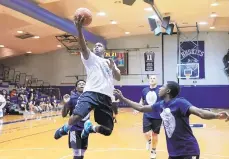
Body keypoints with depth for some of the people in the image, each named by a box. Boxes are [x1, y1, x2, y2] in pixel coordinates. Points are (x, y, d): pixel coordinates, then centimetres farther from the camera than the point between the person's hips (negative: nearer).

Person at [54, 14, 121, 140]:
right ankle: (66, 128, 9)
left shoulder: (110, 63, 27)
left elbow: (118, 78, 15)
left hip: (106, 97, 4)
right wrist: (79, 28, -21)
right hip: (91, 93, -3)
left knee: (107, 130, -1)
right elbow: (83, 47, -6)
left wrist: (113, 68, -6)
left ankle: (90, 127, 32)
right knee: (76, 117, -27)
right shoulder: (90, 58, 15)